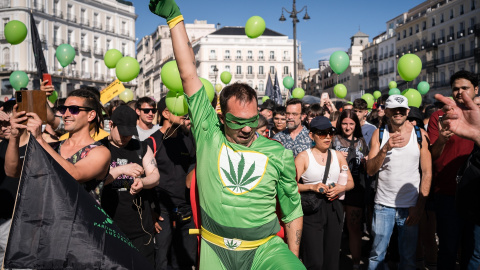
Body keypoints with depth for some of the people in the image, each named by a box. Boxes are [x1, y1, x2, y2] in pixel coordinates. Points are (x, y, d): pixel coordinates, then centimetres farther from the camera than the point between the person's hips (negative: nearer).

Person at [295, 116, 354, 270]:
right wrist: (312, 187, -21)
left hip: (334, 209, 5)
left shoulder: (338, 156, 10)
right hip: (312, 210, -4)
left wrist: (342, 188, -5)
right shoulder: (303, 157, -4)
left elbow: (350, 182, 15)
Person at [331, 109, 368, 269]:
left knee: (354, 228, 4)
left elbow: (367, 169, 19)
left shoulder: (361, 142, 14)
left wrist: (367, 162, -2)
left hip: (356, 188, 2)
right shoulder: (334, 140, 5)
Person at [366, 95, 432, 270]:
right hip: (383, 204, 0)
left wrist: (420, 206, -6)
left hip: (410, 206, 0)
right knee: (377, 254, 6)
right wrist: (386, 148, -20)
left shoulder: (420, 135, 0)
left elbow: (427, 173, 0)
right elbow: (370, 170, -4)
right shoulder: (379, 134, 1)